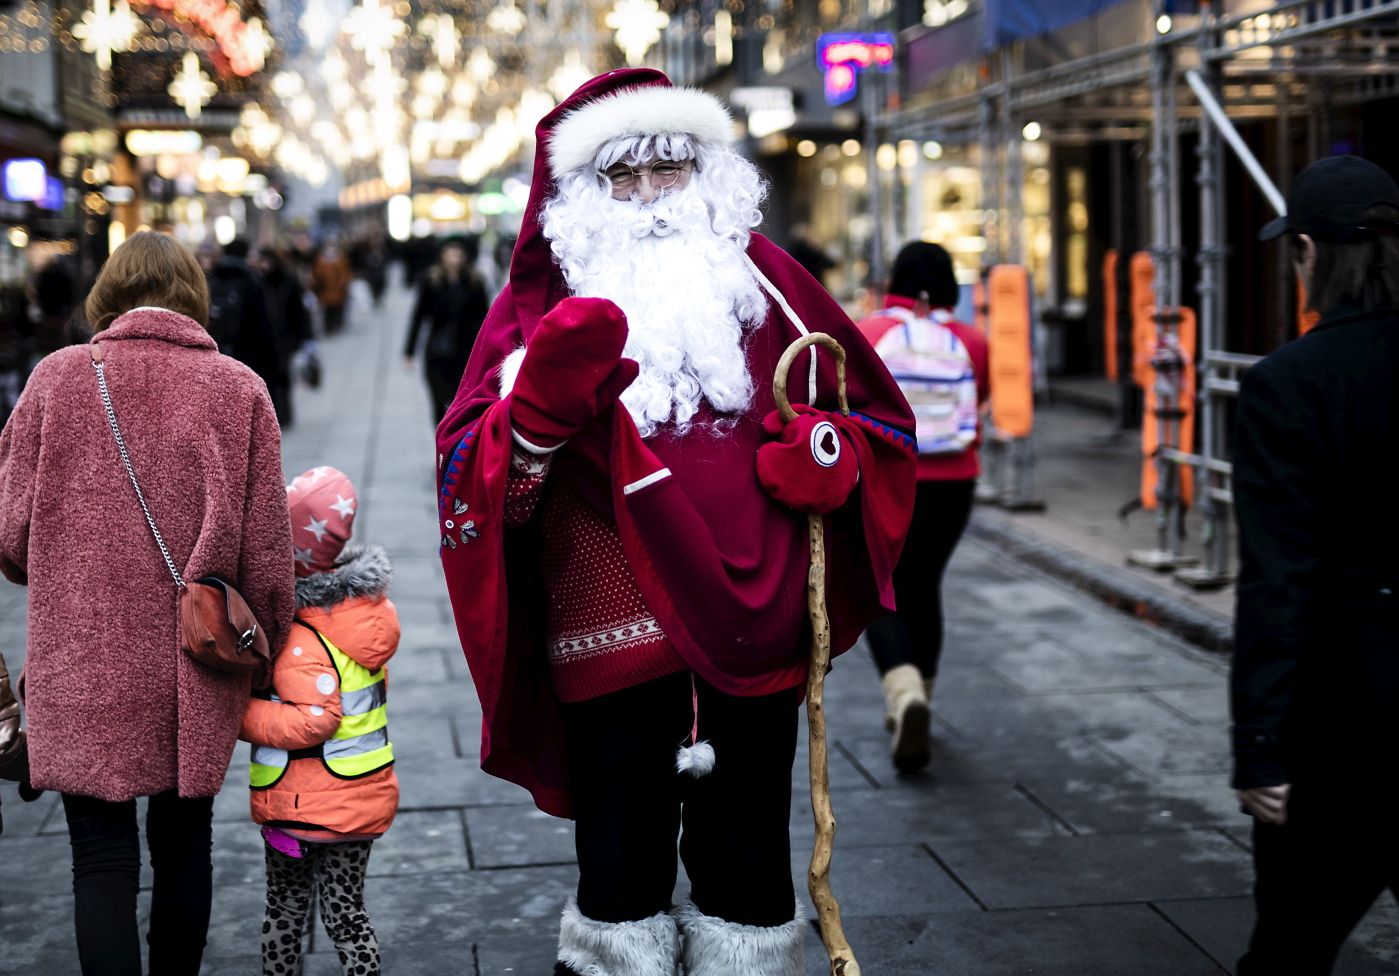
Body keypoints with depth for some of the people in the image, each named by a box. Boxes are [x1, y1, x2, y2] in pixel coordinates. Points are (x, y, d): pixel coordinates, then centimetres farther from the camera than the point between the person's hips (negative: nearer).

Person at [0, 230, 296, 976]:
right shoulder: (237, 389, -4)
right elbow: (266, 551, -4)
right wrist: (264, 648, 11)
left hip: (83, 670, -1)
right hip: (195, 678, 1)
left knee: (102, 860, 5)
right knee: (183, 846, 17)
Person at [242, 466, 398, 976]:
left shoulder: (300, 639, -23)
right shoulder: (366, 609, 1)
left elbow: (312, 721, -28)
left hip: (303, 808, -7)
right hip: (365, 798, 7)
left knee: (285, 913, 12)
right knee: (346, 913, 15)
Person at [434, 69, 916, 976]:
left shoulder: (763, 277, 10)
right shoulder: (544, 301, 4)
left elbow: (880, 415, 16)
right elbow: (474, 472, -6)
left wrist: (830, 455, -6)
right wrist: (542, 401, -25)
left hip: (753, 629, 2)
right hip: (612, 638, -2)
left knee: (749, 864, 14)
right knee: (622, 867, 6)